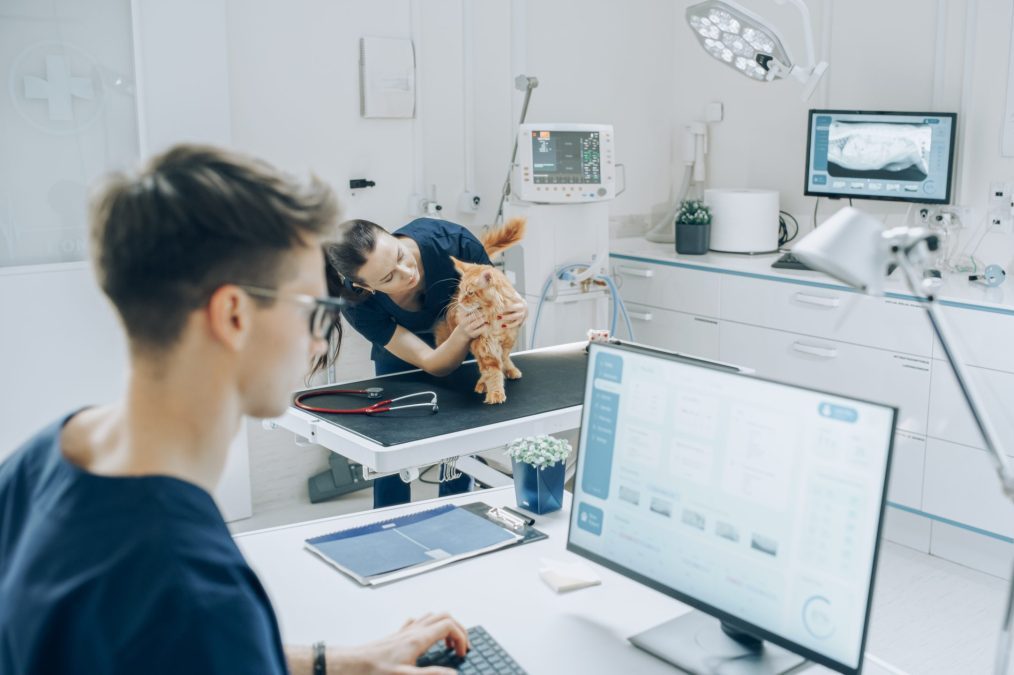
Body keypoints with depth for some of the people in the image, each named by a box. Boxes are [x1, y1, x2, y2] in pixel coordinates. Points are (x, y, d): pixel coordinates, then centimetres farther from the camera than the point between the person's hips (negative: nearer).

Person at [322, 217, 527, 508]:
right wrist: (463, 332, -54)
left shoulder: (452, 241, -39)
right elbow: (434, 364, -33)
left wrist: (516, 310, -45)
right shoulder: (358, 305, -36)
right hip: (401, 356, -1)